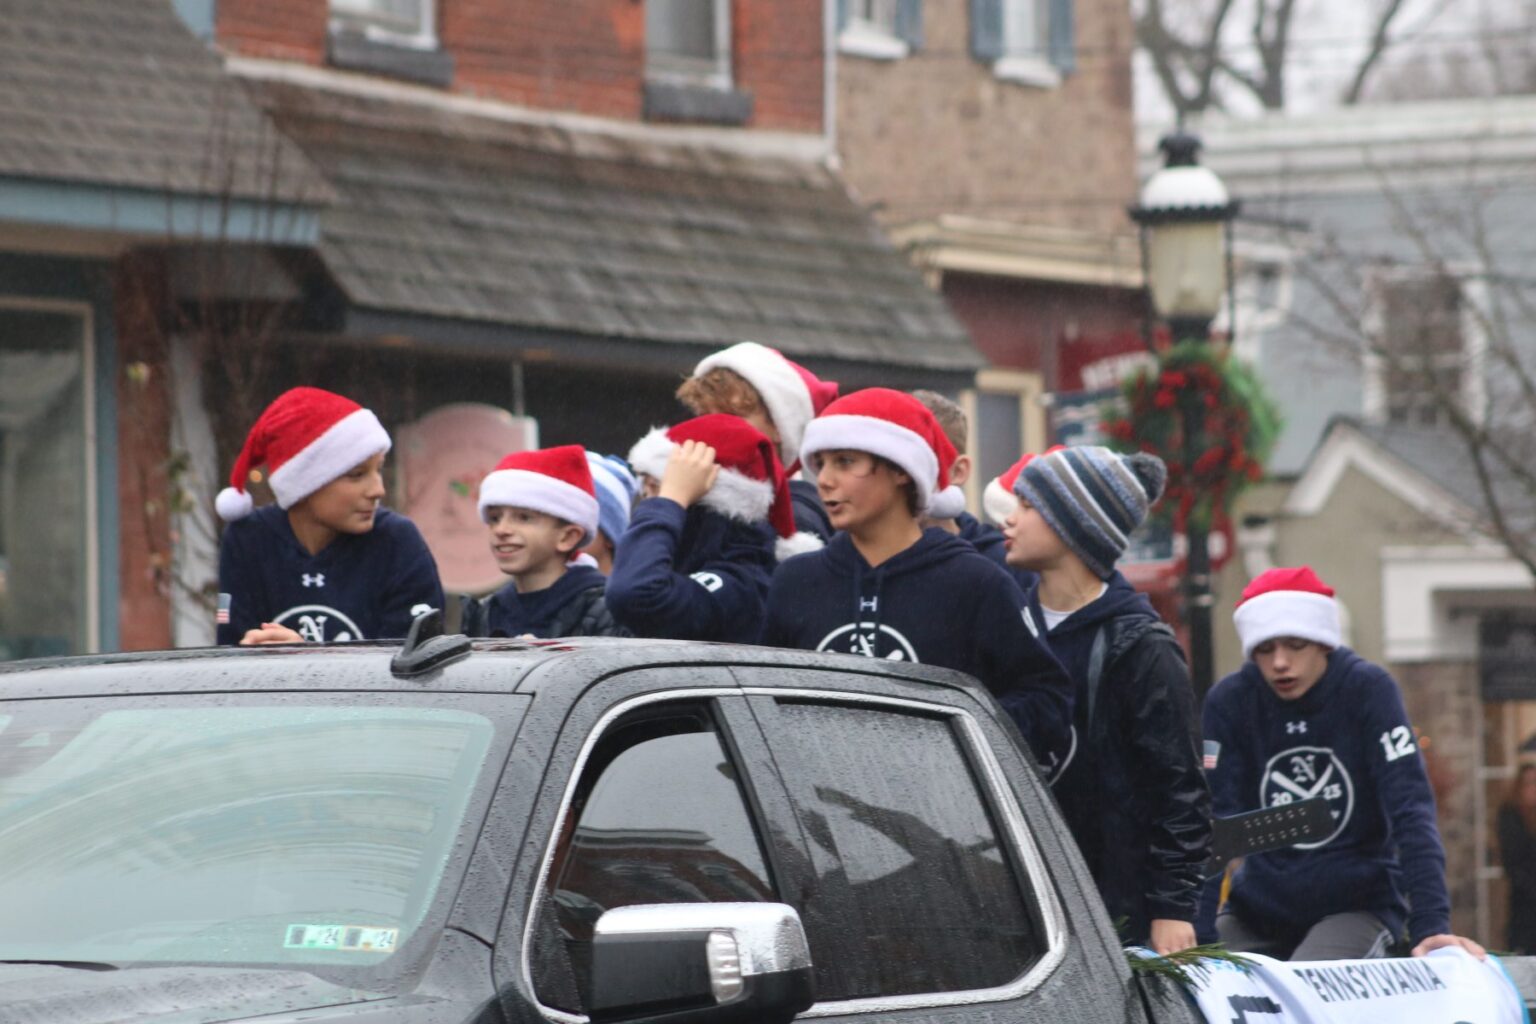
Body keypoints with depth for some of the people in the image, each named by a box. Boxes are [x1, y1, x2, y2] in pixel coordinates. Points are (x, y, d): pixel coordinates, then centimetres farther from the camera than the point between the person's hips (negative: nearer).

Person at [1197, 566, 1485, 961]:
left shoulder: (1366, 689, -9)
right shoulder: (1230, 701, -6)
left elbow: (1410, 812, -16)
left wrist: (1431, 925, -28)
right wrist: (1198, 935, -23)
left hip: (1359, 902, -2)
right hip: (1259, 905, 2)